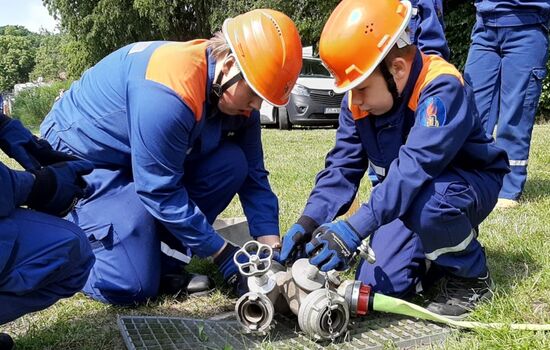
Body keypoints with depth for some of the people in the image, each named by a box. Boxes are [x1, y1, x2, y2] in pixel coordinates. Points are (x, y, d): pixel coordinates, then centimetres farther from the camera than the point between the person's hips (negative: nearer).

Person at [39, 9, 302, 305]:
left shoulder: (237, 97, -9)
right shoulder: (170, 94, -35)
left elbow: (253, 175, -4)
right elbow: (160, 191, -29)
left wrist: (271, 248, -13)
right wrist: (223, 254, -23)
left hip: (145, 157, 8)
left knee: (231, 163, -15)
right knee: (132, 285, -17)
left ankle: (161, 261, -5)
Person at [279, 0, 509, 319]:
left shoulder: (441, 88, -31)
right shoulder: (358, 100, -10)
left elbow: (415, 167, -43)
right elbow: (342, 167, -11)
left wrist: (353, 230, -49)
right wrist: (309, 222, -27)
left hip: (469, 184, -5)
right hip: (407, 195, 6)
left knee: (426, 203, -40)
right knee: (376, 286, -9)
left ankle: (471, 275, -10)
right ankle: (437, 248, 19)